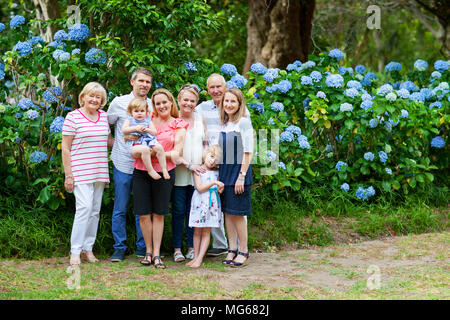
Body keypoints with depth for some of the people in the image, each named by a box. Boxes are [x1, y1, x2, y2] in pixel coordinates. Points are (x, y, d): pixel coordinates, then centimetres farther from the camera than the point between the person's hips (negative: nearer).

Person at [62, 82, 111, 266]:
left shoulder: (103, 116, 12)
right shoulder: (73, 117, -5)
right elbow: (65, 147, -5)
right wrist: (68, 174, -10)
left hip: (100, 172, 6)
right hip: (81, 172, -6)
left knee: (95, 210, 7)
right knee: (84, 207, -15)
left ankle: (88, 249, 16)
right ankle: (75, 252, -9)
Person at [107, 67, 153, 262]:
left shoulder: (153, 106, 6)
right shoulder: (119, 103, -1)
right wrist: (114, 143, 4)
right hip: (123, 163, -2)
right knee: (120, 208, 2)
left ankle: (143, 247, 16)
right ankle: (119, 248, 11)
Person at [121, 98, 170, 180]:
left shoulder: (148, 121, 21)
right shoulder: (129, 120, 15)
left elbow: (154, 132, 11)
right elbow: (124, 129, -2)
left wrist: (147, 129, -9)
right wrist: (135, 128, -12)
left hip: (149, 141, 4)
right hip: (135, 145, -3)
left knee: (159, 147, -27)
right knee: (145, 149, -38)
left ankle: (164, 169, -19)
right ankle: (150, 170, -26)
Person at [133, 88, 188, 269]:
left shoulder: (178, 126, 5)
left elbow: (176, 153, -4)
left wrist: (156, 153, -17)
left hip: (164, 172, -1)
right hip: (141, 171, 1)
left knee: (159, 214, 3)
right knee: (143, 214, 0)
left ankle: (156, 254, 9)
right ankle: (148, 251, 14)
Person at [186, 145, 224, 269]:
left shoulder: (216, 172, 9)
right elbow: (199, 188, -11)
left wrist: (220, 189, -3)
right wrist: (213, 183, -17)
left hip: (212, 203, 2)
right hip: (199, 203, -2)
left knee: (206, 231, 0)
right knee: (197, 231, 3)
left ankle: (200, 258, 0)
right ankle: (196, 256, 11)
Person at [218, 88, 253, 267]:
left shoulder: (243, 122, -9)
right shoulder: (224, 124, 12)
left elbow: (248, 152, -12)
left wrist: (242, 176, -17)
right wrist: (220, 175, 12)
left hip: (238, 171, -7)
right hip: (224, 172, 7)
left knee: (237, 213, -4)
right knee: (227, 212, 8)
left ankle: (243, 252, 5)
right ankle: (232, 249, 15)